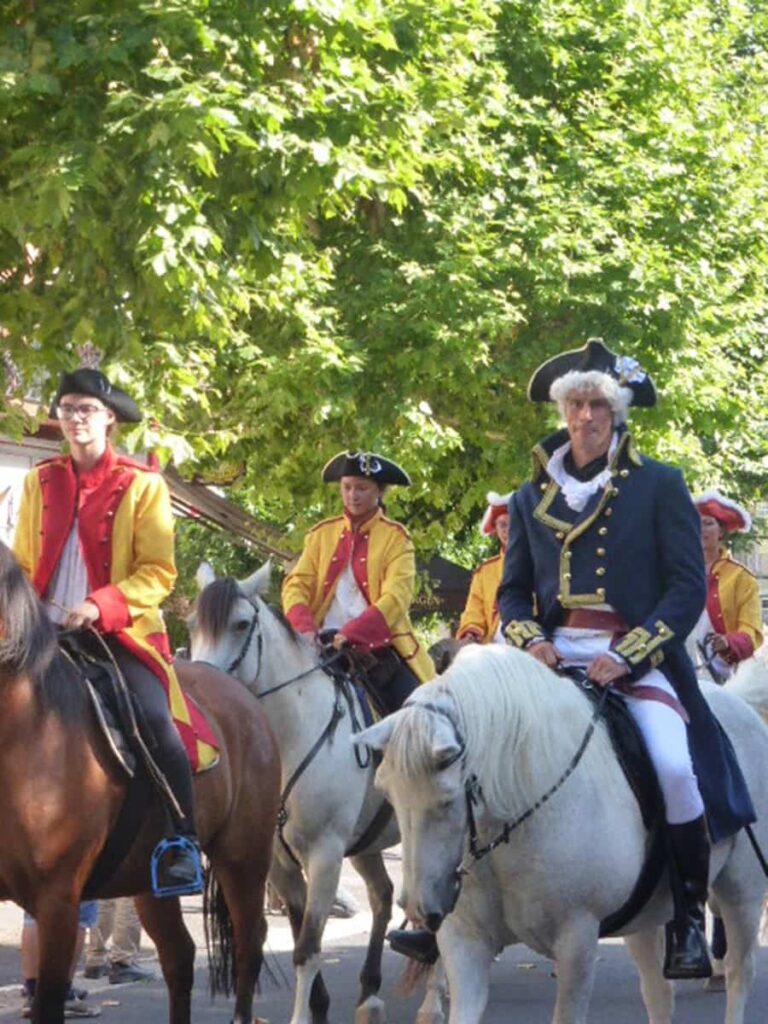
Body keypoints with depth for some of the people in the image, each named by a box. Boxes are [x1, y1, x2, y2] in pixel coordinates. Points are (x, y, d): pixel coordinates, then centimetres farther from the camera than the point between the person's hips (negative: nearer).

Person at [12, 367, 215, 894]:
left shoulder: (143, 486, 1)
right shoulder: (40, 483, 12)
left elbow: (157, 572, -6)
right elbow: (23, 564, 17)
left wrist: (101, 606, -21)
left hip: (119, 632, -4)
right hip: (50, 633, 4)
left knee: (155, 720, -22)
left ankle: (184, 844, -11)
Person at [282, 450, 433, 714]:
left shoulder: (395, 538, 3)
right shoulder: (321, 535, 12)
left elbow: (396, 596, -10)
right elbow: (297, 584, 4)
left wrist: (351, 634, -25)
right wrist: (304, 628, -18)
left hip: (379, 647, -2)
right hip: (326, 647, 2)